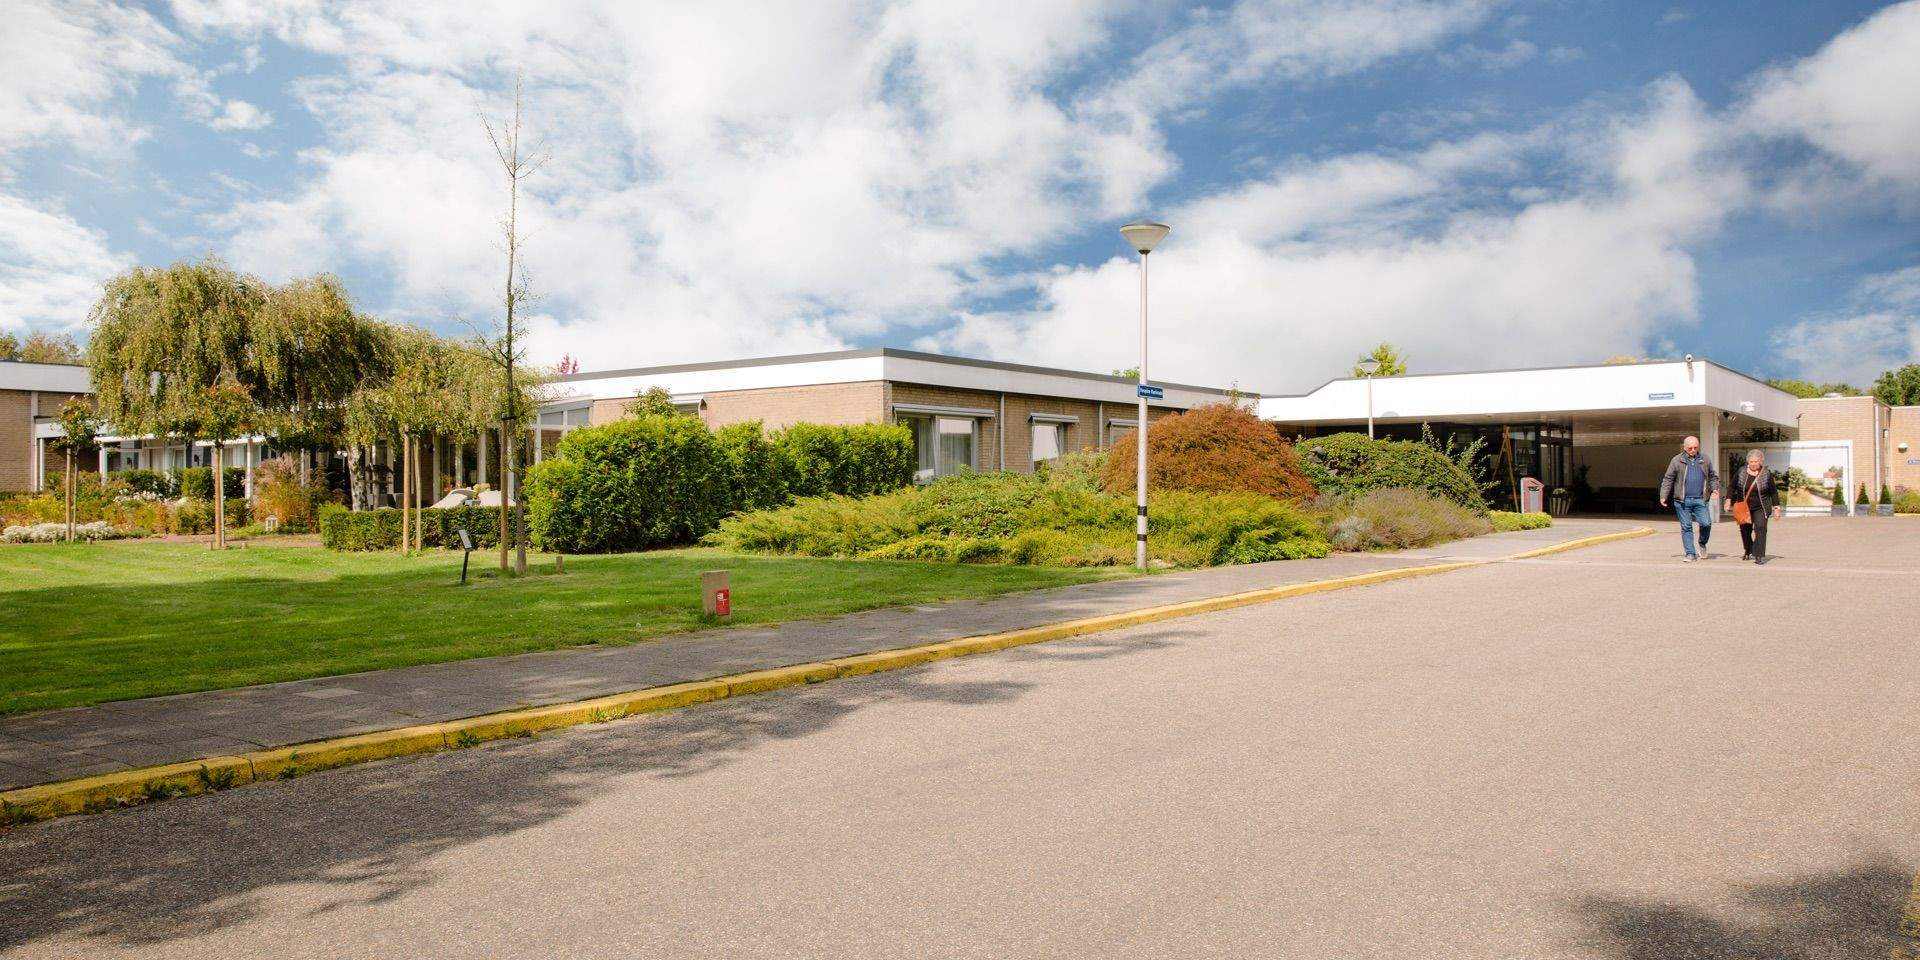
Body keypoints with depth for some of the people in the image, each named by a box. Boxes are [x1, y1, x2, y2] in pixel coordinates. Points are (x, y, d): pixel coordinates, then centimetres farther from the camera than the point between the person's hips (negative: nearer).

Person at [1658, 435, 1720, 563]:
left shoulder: (1705, 460, 11)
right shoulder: (1677, 460, 2)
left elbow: (1713, 476, 22)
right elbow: (1668, 479, 3)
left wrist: (1715, 489, 5)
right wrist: (1663, 496, -4)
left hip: (1700, 500, 1)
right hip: (1683, 500, -1)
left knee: (1706, 523, -10)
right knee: (1686, 527, 2)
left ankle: (1702, 543, 20)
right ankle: (1690, 553, 9)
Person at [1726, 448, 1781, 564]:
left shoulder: (1767, 474, -3)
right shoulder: (1741, 473, -1)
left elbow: (1773, 492, 4)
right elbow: (1731, 487, 10)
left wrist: (1776, 508, 2)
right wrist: (1729, 500, -1)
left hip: (1761, 508, -2)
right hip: (1744, 508, 2)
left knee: (1760, 528, -18)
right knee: (1745, 530, 9)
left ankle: (1759, 555, -19)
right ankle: (1748, 551, 35)